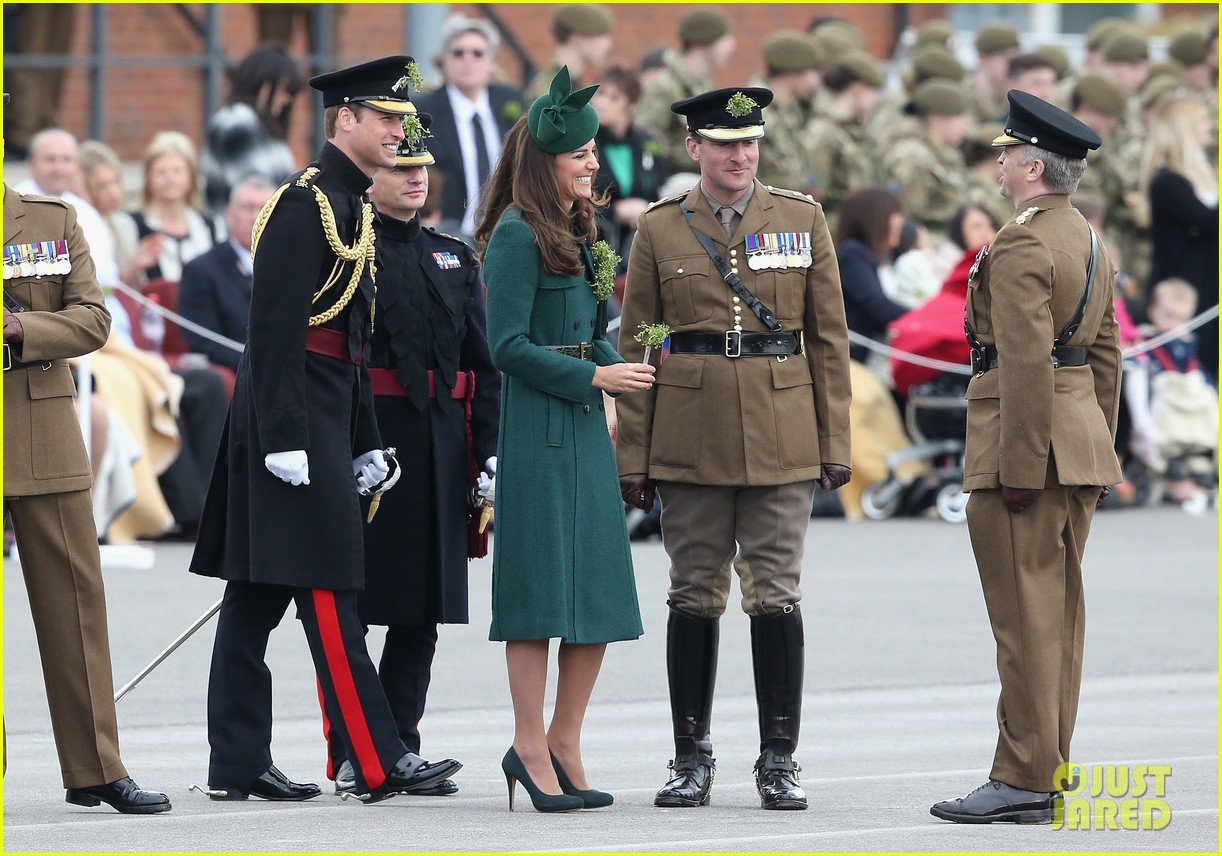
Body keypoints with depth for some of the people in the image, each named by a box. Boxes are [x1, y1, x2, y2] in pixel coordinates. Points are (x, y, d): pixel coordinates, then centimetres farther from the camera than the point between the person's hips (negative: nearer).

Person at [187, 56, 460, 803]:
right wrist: (284, 437, -23)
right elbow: (276, 326, -19)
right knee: (327, 588, -9)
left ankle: (238, 765, 10)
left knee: (258, 592, 8)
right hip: (295, 411, -10)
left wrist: (365, 443, 22)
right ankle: (379, 764, -10)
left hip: (327, 412, 10)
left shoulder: (351, 207, 18)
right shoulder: (306, 201, -12)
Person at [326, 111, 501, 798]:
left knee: (424, 605, 6)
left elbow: (484, 361, 13)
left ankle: (400, 748, 12)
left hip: (442, 446, 5)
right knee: (350, 600, -2)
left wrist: (489, 453, 4)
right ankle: (351, 756, 3)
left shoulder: (455, 258, 16)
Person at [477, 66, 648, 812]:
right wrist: (594, 377, -14)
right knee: (541, 584, -4)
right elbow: (510, 347, -15)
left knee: (601, 590, 7)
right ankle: (532, 746, 3)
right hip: (537, 428, -8)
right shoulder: (517, 236, -11)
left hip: (584, 426, 8)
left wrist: (613, 370, 1)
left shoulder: (578, 233, 14)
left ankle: (564, 744, 14)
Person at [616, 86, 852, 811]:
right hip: (690, 443, 0)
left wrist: (835, 443, 2)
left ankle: (780, 760, 5)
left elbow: (829, 338, 7)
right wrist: (634, 456, 2)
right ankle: (692, 758, 12)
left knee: (776, 597, -1)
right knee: (694, 599, 4)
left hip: (782, 443, 0)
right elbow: (636, 346, 6)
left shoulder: (803, 219, 6)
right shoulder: (661, 229, 5)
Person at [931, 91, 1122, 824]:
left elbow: (1026, 362, -21)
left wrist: (1020, 464, -20)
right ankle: (1050, 773, 14)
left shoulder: (1021, 245, -15)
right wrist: (1098, 457, 21)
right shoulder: (1091, 242, 14)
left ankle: (1023, 781, -6)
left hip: (1024, 440, -10)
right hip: (1081, 433, 10)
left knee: (1026, 614, -7)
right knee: (1061, 610, 11)